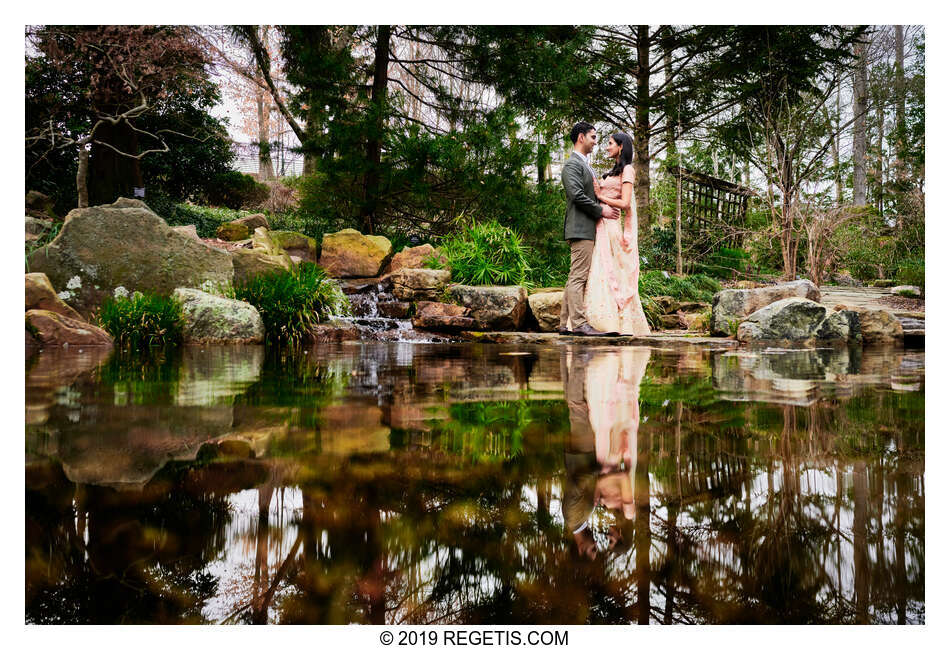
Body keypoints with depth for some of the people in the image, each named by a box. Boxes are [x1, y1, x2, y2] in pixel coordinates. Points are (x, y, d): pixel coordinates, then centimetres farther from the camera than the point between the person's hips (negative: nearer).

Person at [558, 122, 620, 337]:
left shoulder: (585, 165, 25)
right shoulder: (572, 164, -8)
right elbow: (577, 195, -19)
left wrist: (603, 207, 11)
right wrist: (600, 210, -13)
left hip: (589, 229, 10)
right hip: (580, 228, -10)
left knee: (576, 277, 7)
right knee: (579, 276, -13)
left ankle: (566, 323, 8)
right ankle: (579, 323, -16)